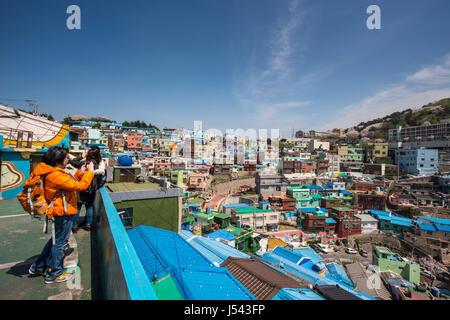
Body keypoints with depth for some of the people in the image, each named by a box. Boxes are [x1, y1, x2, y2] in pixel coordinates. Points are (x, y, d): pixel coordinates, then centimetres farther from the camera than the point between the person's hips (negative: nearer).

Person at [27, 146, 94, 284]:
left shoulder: (51, 172, 8)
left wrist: (79, 173, 5)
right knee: (59, 242, 5)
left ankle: (38, 267, 40)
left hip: (60, 212, 10)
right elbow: (80, 186, -25)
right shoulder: (56, 175, -25)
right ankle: (53, 274, 22)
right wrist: (90, 172, -16)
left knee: (55, 240, 25)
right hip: (63, 212, -10)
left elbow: (69, 183, 15)